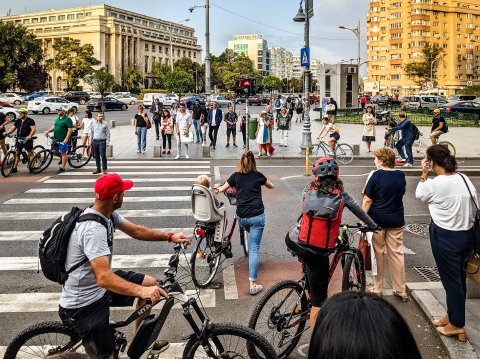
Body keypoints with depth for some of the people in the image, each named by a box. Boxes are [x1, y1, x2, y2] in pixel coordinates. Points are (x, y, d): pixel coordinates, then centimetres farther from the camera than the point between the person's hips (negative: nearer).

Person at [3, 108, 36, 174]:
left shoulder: (30, 121, -6)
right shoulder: (18, 121, 12)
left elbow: (33, 129, -16)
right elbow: (13, 128, 10)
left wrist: (30, 136, -31)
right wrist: (7, 133, -7)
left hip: (27, 139, -6)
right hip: (19, 139, 6)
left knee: (30, 153, -5)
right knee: (17, 153, 11)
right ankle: (14, 168, 17)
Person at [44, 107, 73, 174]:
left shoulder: (67, 119, -12)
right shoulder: (57, 118, 14)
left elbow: (70, 130, -17)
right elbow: (54, 126, 25)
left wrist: (66, 139, -24)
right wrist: (48, 131, 9)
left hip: (63, 140, -8)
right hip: (56, 139, 8)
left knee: (63, 153, -1)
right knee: (54, 151, 8)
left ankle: (62, 168, 6)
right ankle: (62, 157, 33)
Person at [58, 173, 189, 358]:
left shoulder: (108, 214, -2)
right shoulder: (93, 229, -31)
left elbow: (136, 231, 11)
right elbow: (103, 277, -41)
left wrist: (170, 237, 3)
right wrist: (141, 291, -50)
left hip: (98, 286, 10)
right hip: (83, 306, -10)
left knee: (150, 282, 12)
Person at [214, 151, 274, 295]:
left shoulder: (236, 176, 6)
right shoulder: (258, 175, 3)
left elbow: (221, 189, 17)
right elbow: (271, 186, 21)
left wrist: (217, 189, 39)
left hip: (242, 217, 2)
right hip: (257, 216, -2)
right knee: (254, 249, -4)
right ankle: (253, 284, -6)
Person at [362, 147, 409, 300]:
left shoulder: (376, 175, -13)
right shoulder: (401, 176, 2)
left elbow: (368, 200, -12)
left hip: (377, 220, -4)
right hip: (396, 220, 4)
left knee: (377, 254, 7)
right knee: (397, 254, 10)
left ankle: (378, 289, 15)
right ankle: (401, 290, 15)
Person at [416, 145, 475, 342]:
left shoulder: (434, 184, -19)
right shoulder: (465, 179, -1)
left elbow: (419, 194, 3)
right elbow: (474, 209, 4)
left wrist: (424, 173, 8)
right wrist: (464, 223, 15)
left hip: (445, 237, -7)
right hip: (467, 234, 7)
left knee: (450, 279, 5)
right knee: (459, 277, 18)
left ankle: (457, 325, 16)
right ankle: (452, 314, 35)